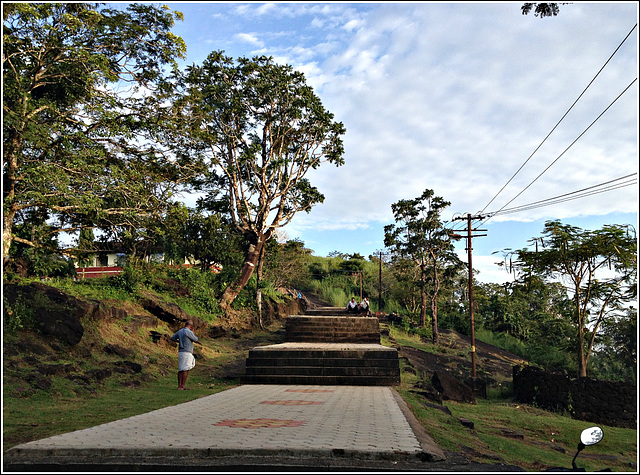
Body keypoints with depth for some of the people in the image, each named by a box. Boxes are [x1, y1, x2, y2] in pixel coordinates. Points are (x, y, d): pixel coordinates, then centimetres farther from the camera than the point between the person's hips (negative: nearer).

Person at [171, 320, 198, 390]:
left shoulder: (180, 331, 11)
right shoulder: (188, 332, -14)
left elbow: (173, 338, 23)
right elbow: (196, 340, -4)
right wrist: (193, 331, 5)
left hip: (180, 352, 8)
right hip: (186, 353, -8)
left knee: (180, 369, 9)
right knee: (186, 369, -6)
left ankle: (179, 386, 10)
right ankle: (182, 386, -8)